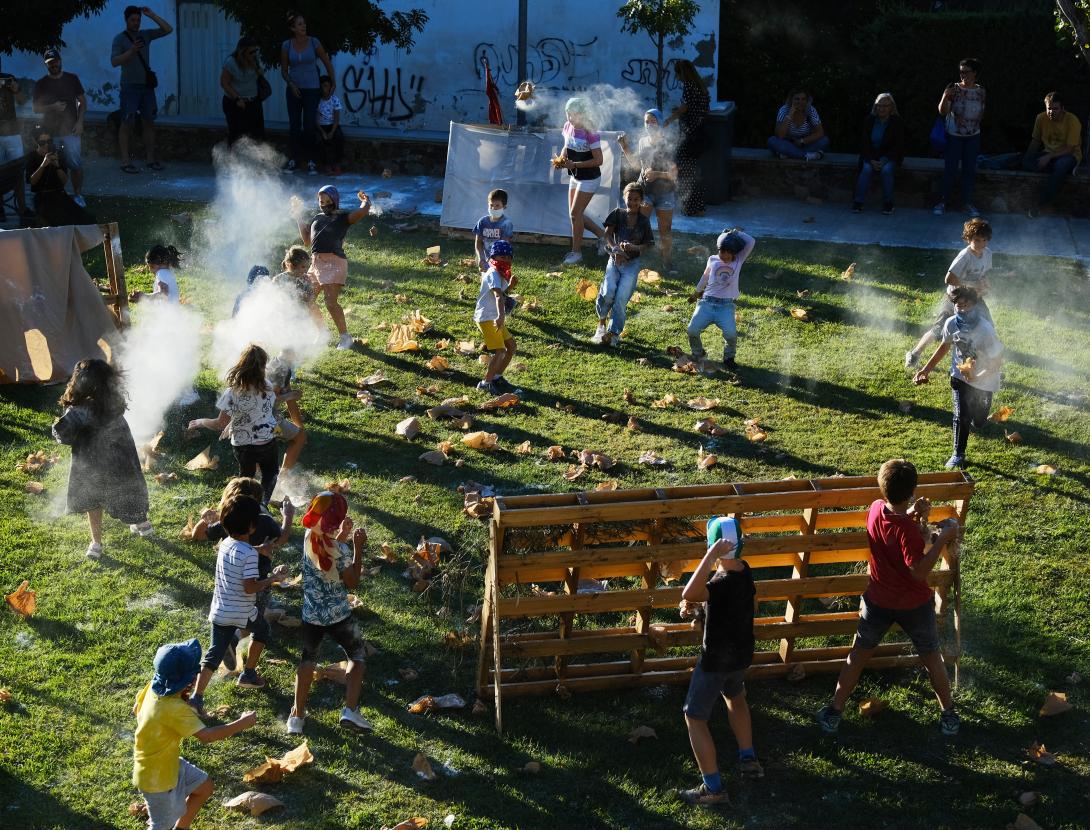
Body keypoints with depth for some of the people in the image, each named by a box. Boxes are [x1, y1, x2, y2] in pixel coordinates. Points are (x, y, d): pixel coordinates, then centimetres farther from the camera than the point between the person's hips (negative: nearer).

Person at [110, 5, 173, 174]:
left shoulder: (145, 35, 9)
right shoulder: (120, 39, -4)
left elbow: (168, 29, 5)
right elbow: (114, 61, -15)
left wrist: (151, 15, -3)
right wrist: (131, 51, -26)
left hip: (147, 85, 5)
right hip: (130, 86, -5)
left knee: (149, 122, 6)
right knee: (127, 123, -6)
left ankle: (151, 158, 11)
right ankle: (125, 161, -7)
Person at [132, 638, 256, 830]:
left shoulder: (153, 687, -9)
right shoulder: (175, 709, -35)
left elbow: (136, 710, 9)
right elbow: (206, 735, -36)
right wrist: (241, 723, -26)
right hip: (157, 776, -9)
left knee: (204, 786, 22)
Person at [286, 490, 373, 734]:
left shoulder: (309, 538, -7)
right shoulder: (339, 550, -23)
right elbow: (352, 582, -12)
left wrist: (341, 535, 7)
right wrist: (358, 547, -10)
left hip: (311, 615, 4)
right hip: (338, 616, -4)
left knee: (308, 659, 22)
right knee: (357, 656, 17)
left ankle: (297, 716, 21)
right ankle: (350, 710, 5)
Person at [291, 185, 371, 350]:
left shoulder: (343, 217, 1)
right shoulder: (317, 218, 21)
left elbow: (363, 211, -15)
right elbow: (307, 241, 24)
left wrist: (365, 200, 8)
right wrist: (299, 217, 23)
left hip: (334, 262, -8)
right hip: (316, 262, 8)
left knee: (331, 302, -18)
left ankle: (345, 336, -4)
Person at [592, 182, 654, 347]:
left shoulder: (644, 221, 2)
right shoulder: (618, 213, 2)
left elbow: (648, 245, 2)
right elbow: (607, 234, -5)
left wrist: (633, 247, -17)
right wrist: (615, 249, -23)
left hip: (632, 263, 0)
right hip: (615, 259, 0)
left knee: (621, 298, -14)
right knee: (608, 292, -20)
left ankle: (614, 332, -8)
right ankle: (602, 322, 5)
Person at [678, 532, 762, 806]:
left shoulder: (724, 584, -33)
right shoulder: (744, 569, -6)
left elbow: (689, 594, -53)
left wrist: (711, 554, -51)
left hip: (717, 659, -8)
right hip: (741, 652, 8)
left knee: (694, 718, 4)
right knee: (735, 697, 35)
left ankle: (713, 789, 5)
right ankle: (748, 759, 42)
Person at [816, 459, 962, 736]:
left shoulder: (875, 509, -13)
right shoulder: (908, 529, -30)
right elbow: (919, 571, -28)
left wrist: (912, 515, -5)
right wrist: (942, 538, -28)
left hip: (878, 601, 4)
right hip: (914, 605, -4)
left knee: (858, 655, 18)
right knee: (932, 658, 17)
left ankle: (835, 711, 23)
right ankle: (949, 713, 30)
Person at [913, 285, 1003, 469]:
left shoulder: (985, 330, -30)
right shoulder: (952, 324, -15)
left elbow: (996, 361, -22)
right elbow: (944, 347, 4)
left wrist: (977, 375, -33)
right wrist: (926, 369, 4)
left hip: (983, 380, -2)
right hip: (960, 376, 2)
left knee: (978, 421, 13)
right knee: (961, 416, -10)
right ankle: (958, 455, 5)